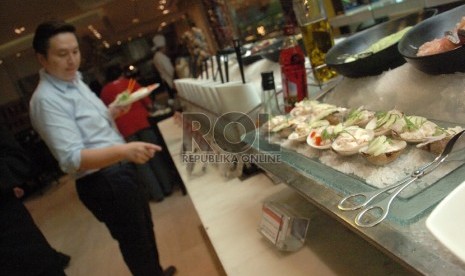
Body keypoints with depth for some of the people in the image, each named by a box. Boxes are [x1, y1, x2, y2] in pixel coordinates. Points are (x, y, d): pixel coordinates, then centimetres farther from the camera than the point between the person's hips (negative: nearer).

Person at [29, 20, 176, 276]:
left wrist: (113, 112, 3)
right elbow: (72, 159, -30)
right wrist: (124, 150, -44)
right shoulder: (47, 99, -22)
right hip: (103, 182, -10)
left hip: (120, 170, 10)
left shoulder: (74, 80, 7)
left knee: (145, 228, 27)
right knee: (135, 240, 9)